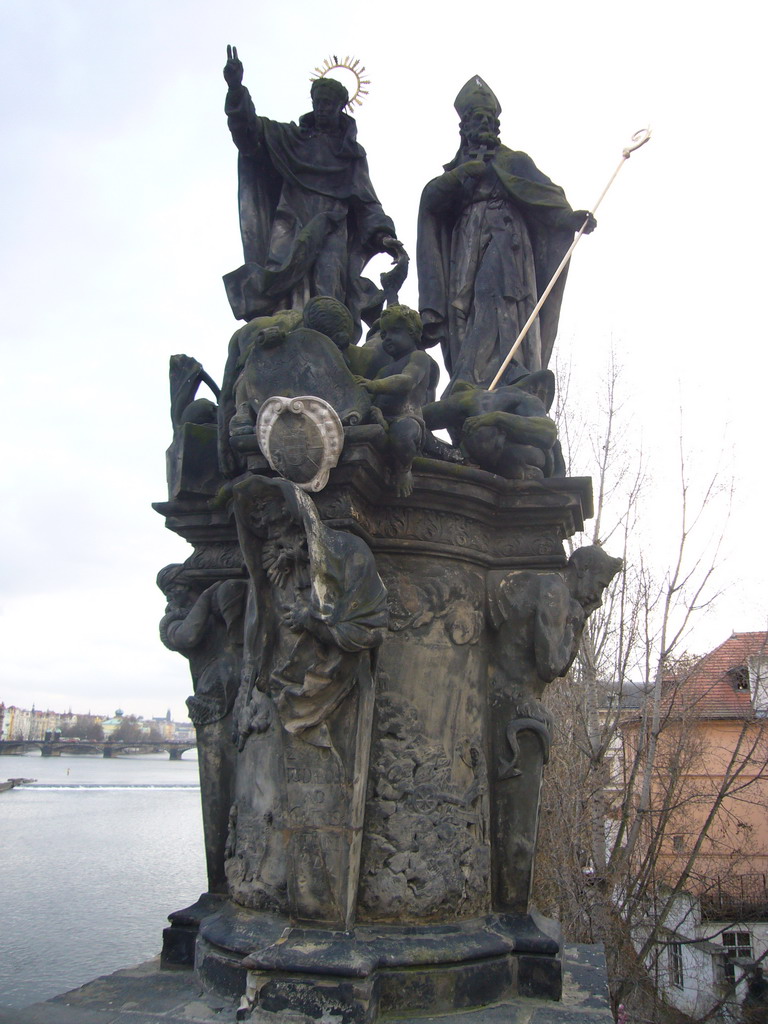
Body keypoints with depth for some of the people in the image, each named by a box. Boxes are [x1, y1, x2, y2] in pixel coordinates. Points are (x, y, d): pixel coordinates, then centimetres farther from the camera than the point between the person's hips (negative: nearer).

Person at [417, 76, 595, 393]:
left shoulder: (513, 161, 18)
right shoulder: (455, 171, 27)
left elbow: (543, 192, 1)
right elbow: (430, 199, 8)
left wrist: (568, 217, -19)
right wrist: (466, 171, -4)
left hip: (503, 240, -4)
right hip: (466, 247, 4)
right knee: (462, 310, -11)